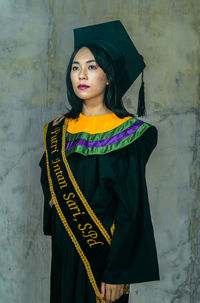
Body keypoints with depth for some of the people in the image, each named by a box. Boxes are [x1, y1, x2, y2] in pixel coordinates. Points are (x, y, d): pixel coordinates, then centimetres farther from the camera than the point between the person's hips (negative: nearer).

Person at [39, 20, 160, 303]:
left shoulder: (128, 134, -14)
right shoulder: (58, 130, 3)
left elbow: (133, 209, -16)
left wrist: (117, 273, -19)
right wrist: (55, 199, -3)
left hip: (105, 251, -5)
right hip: (64, 250, 5)